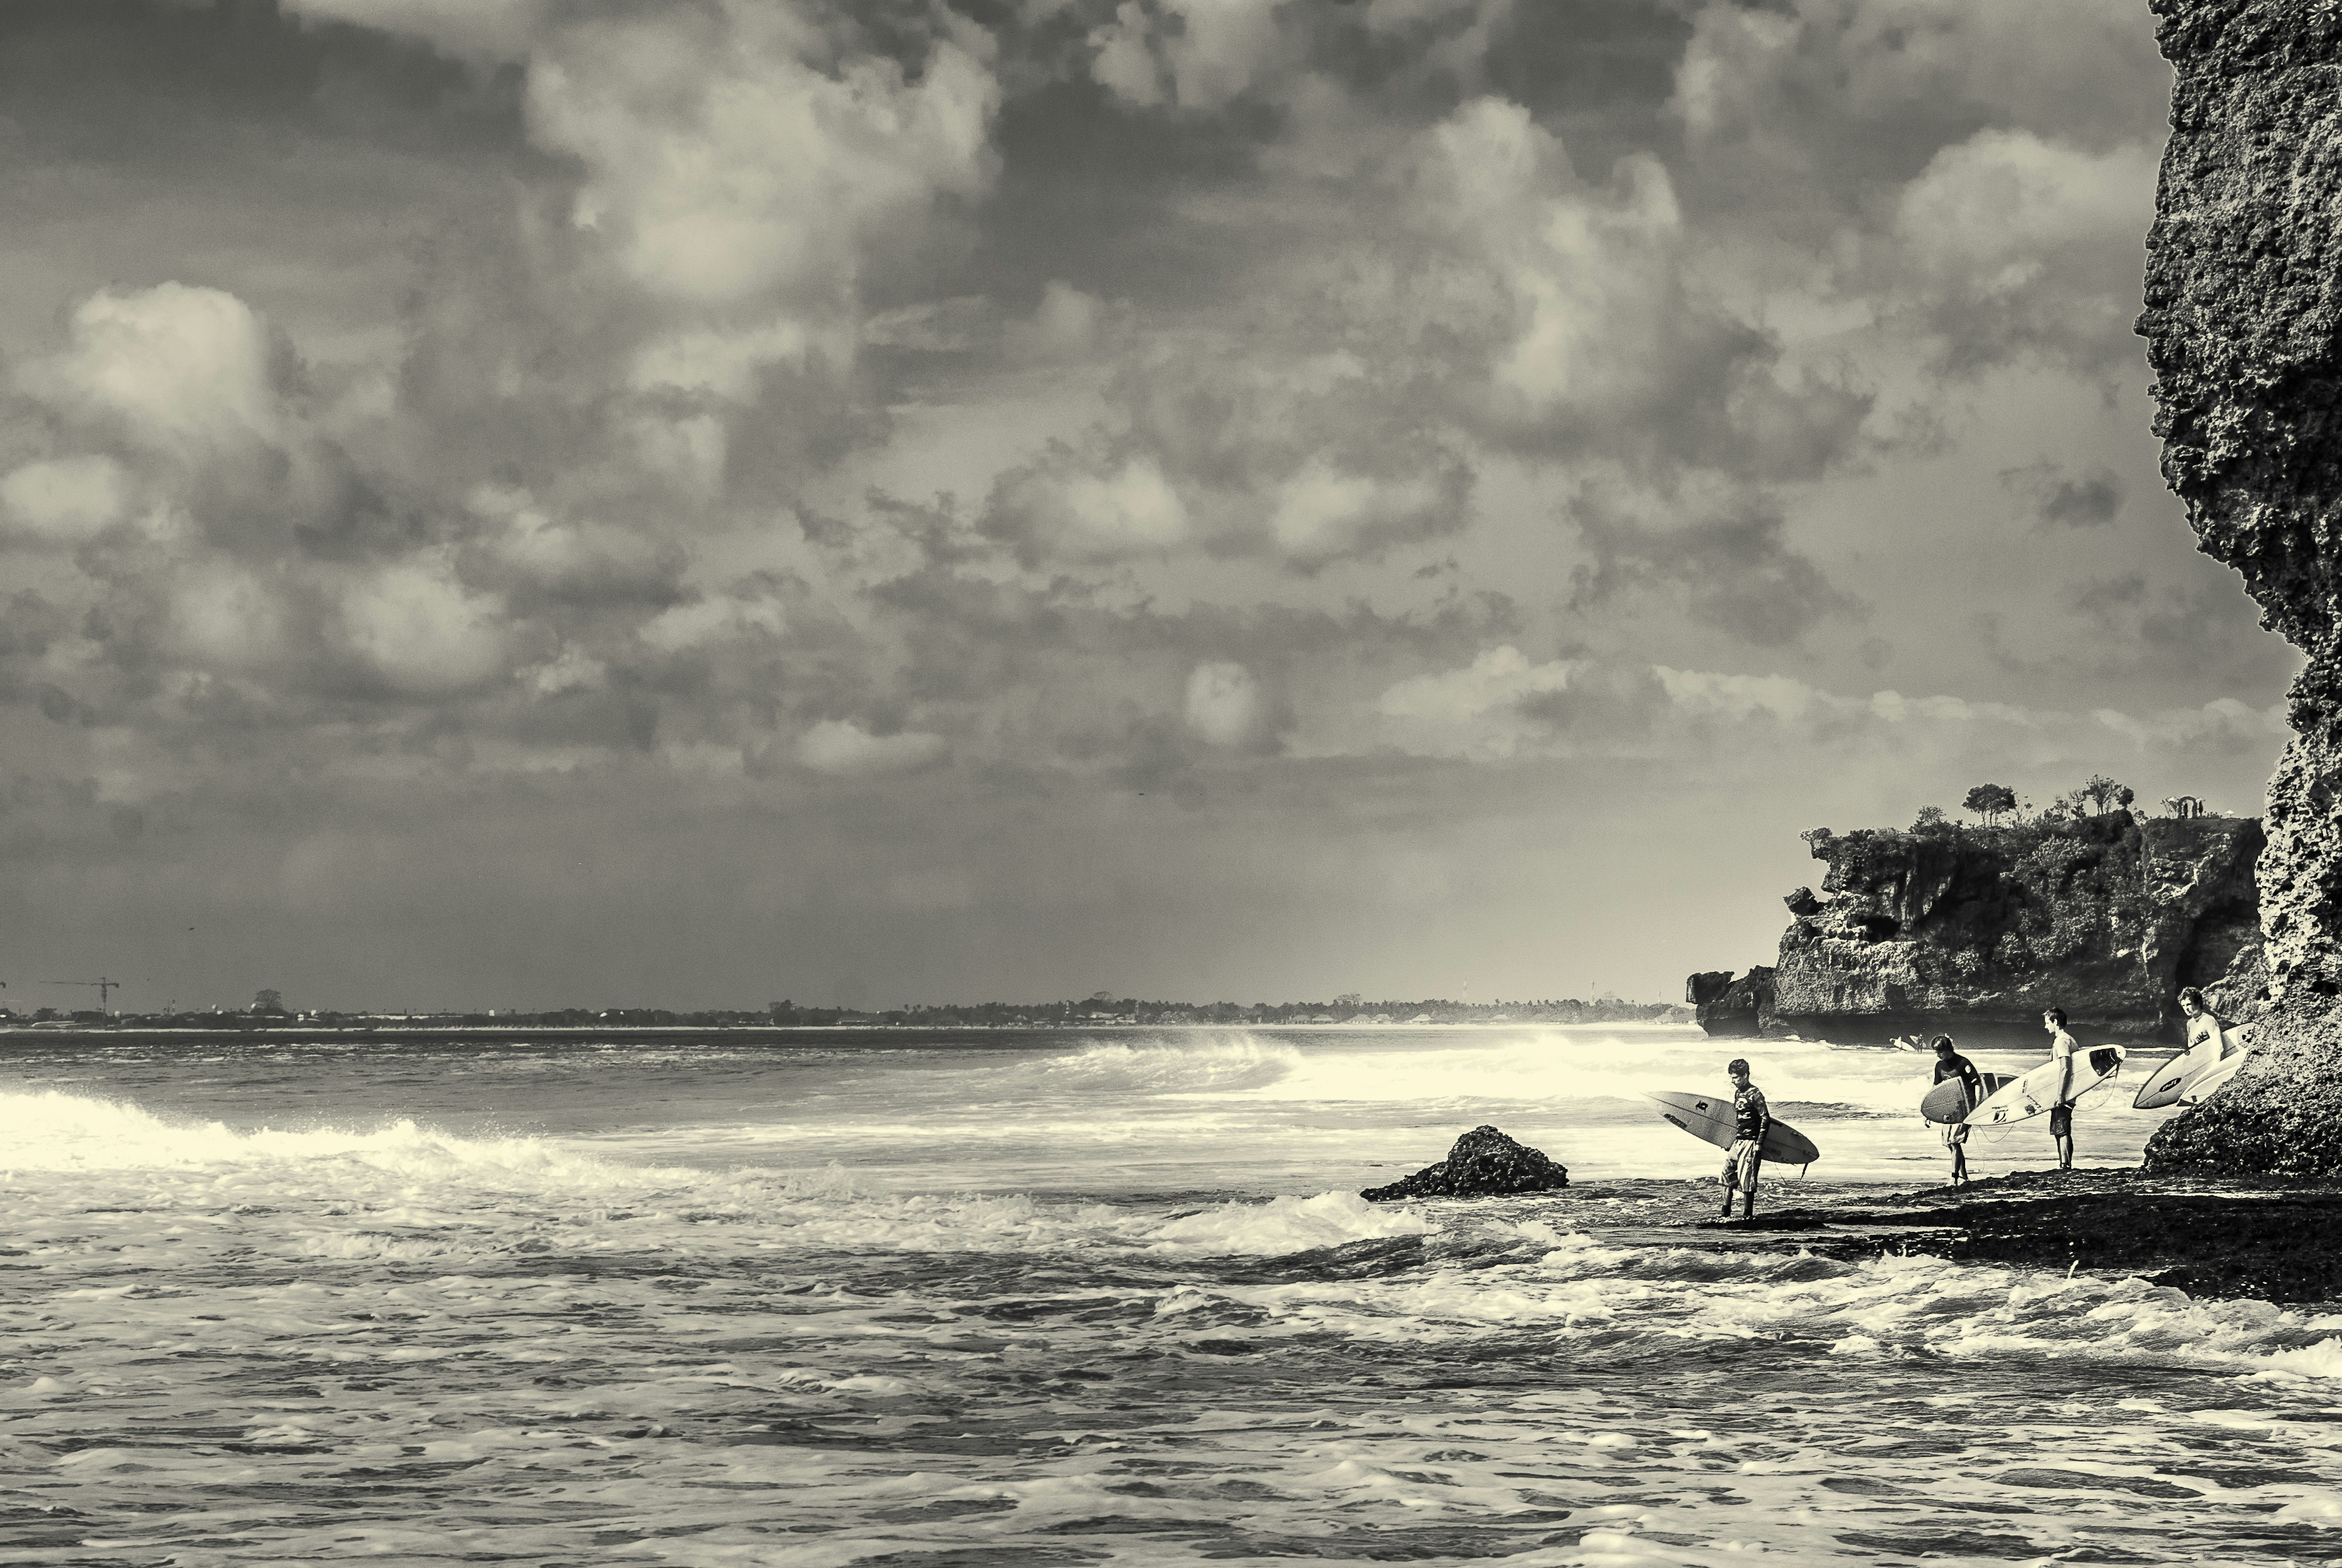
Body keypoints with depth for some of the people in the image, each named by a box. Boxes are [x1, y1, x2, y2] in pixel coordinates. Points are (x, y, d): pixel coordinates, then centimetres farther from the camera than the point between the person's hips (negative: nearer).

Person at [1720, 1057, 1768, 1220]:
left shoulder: (1754, 1094, -12)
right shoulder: (1738, 1093, 13)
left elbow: (1766, 1119, -14)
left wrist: (1759, 1144, -18)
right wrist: (1730, 1142, 22)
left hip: (1751, 1142, -9)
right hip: (1738, 1142, 9)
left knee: (1747, 1179, -7)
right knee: (1728, 1174, 7)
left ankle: (1747, 1216, -1)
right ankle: (1726, 1215, 11)